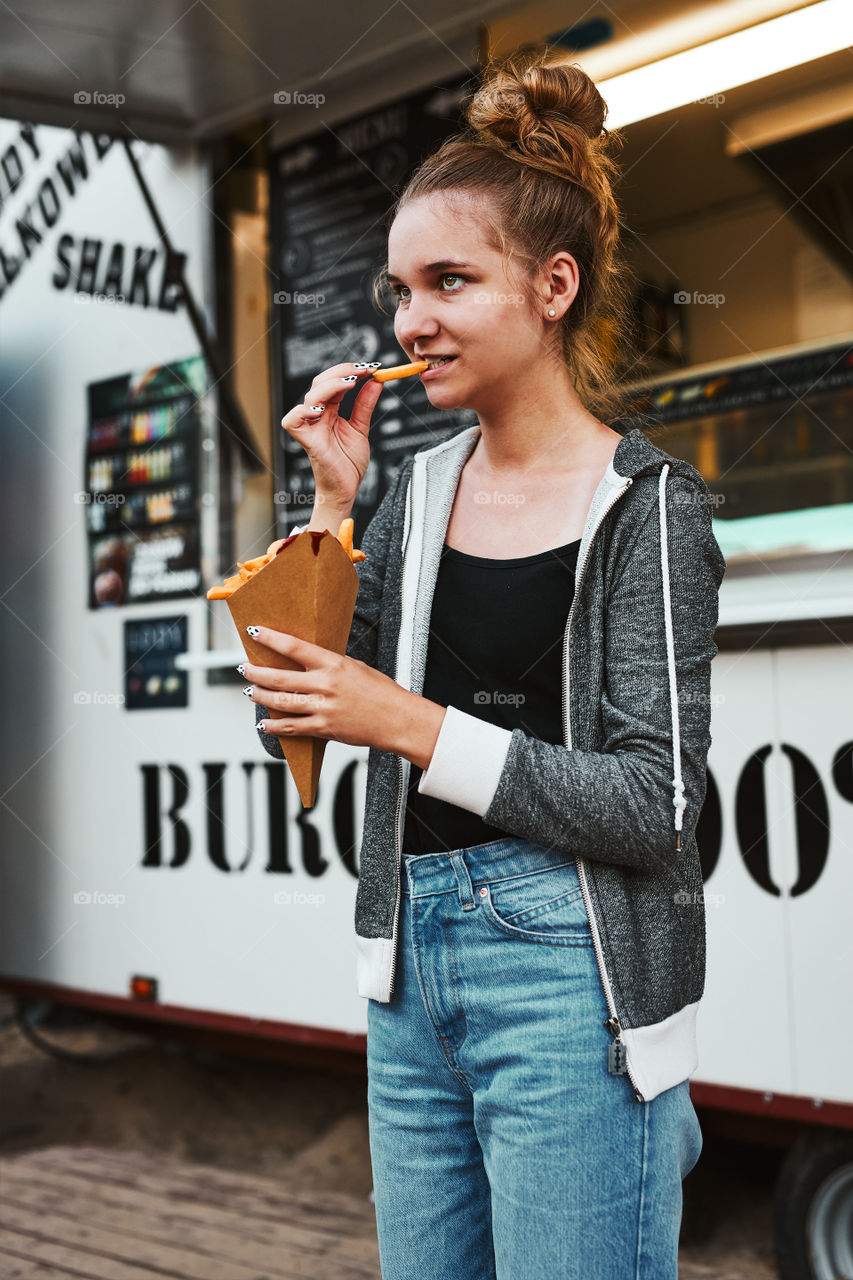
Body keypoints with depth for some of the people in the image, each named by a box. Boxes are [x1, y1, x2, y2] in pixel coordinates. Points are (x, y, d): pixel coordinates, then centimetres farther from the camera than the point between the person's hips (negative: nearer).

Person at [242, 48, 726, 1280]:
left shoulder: (649, 507, -9)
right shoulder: (421, 486, 8)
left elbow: (654, 806, -14)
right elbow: (298, 707, 6)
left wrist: (413, 726, -19)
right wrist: (333, 500, -2)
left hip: (569, 975, -6)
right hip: (411, 959, 6)